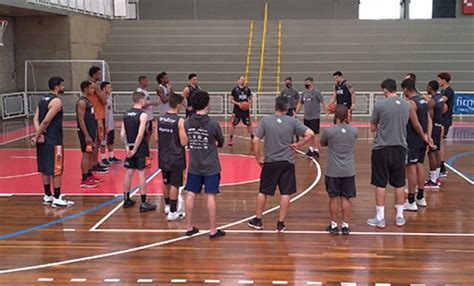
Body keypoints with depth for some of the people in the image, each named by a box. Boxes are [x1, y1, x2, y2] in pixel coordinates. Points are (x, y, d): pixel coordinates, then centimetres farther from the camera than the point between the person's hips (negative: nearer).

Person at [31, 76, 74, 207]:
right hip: (54, 141, -9)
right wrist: (37, 136, -13)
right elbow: (46, 121, -20)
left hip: (44, 139, 9)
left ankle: (47, 196, 22)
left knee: (45, 169, 14)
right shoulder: (56, 101, -14)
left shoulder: (43, 99, 13)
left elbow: (36, 119, 5)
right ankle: (57, 199, 2)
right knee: (57, 170, -2)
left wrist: (39, 134, -7)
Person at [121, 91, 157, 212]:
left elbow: (122, 134, 5)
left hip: (130, 148, 7)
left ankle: (126, 200, 23)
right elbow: (140, 134, -21)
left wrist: (128, 147, 7)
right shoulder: (142, 115, -14)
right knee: (141, 173, -2)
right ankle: (144, 203, 2)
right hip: (140, 148, -6)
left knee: (129, 172, 13)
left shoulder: (126, 114, 7)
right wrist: (134, 150, -15)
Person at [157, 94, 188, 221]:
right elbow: (184, 142, -16)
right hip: (176, 158, -6)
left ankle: (168, 206, 34)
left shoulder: (160, 119, 1)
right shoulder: (179, 121, -17)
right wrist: (188, 132, 0)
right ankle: (173, 212, 7)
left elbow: (157, 139, 8)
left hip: (164, 157, 6)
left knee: (166, 182, 19)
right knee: (174, 184, 2)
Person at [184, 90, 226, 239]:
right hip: (211, 166, -4)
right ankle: (213, 230, 9)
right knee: (211, 196, 2)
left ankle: (189, 227, 19)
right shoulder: (213, 124, -15)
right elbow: (220, 143, -1)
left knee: (191, 195, 10)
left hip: (194, 166, 4)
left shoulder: (187, 123, -5)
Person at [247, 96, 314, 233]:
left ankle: (257, 220, 25)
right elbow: (310, 134, -10)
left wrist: (258, 158, 1)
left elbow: (255, 141, -9)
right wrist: (298, 145, 1)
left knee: (263, 191, 14)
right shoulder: (292, 121, -5)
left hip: (270, 162, 0)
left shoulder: (265, 120, -6)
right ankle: (280, 224, 11)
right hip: (287, 162, 0)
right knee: (285, 193, 7)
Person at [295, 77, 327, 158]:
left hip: (315, 117, -7)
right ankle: (311, 149, 24)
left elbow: (323, 102, -11)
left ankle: (316, 150, 0)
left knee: (315, 133, -4)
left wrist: (327, 113, -17)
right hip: (306, 117, 7)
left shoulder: (316, 92, -9)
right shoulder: (304, 93, 11)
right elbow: (300, 103, 19)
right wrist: (296, 113, 17)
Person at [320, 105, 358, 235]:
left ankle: (334, 225, 14)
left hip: (333, 171, -2)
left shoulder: (329, 131, -11)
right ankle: (345, 226, 13)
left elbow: (322, 143, 5)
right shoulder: (354, 131, -3)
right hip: (348, 170, 2)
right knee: (346, 198, 9)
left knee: (333, 198, 8)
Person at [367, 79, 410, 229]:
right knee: (399, 184, 12)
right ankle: (400, 217, 20)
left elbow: (372, 128, -1)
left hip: (382, 148, -4)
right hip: (400, 148, 4)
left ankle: (380, 218, 9)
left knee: (380, 184, 4)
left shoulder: (380, 104, -11)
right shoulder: (406, 105, 2)